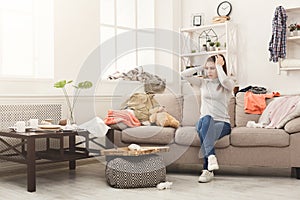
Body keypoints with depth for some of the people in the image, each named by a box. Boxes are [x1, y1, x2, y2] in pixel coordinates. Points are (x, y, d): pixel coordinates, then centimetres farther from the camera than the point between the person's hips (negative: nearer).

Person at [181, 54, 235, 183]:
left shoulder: (229, 84, 5)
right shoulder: (203, 82, 16)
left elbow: (224, 81, -22)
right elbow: (184, 74, 4)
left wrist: (219, 66, -7)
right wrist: (202, 67, 7)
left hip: (222, 123, -3)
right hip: (204, 122, 3)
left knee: (205, 127, -38)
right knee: (206, 119, -37)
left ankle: (207, 169, -42)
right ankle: (211, 157, -47)